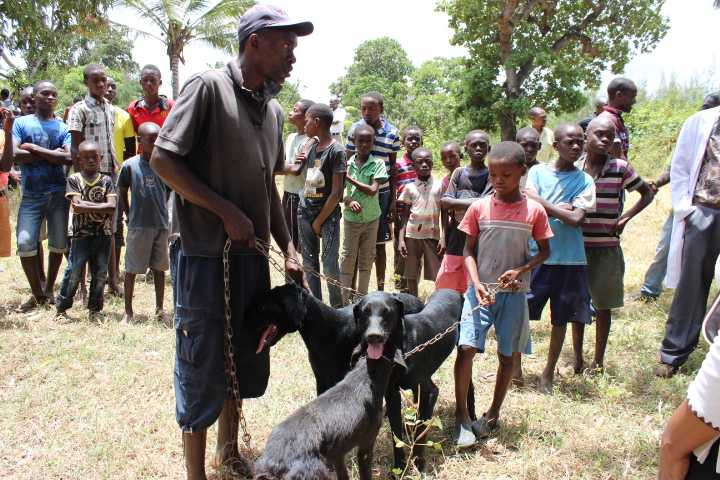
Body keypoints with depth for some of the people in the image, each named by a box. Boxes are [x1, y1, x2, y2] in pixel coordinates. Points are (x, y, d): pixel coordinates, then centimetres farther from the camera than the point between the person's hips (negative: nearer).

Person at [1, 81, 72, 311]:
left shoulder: (63, 127, 5)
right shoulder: (21, 122, 4)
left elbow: (68, 158, -11)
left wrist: (33, 148, -10)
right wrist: (52, 155, -11)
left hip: (58, 194, 1)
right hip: (31, 195, -1)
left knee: (58, 243, 5)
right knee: (25, 243, -8)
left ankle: (49, 288, 23)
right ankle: (37, 294, 8)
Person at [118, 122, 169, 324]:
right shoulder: (130, 165, -5)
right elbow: (122, 192, 6)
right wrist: (129, 215, 3)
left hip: (161, 225, 2)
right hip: (138, 226, -2)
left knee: (159, 268, 12)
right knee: (131, 269, 6)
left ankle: (159, 309, 23)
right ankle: (128, 311, 17)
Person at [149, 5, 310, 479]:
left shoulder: (273, 109, 11)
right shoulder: (208, 88, -10)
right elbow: (162, 159, -13)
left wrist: (289, 250, 11)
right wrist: (226, 212, -16)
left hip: (252, 256, 7)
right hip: (207, 255, -7)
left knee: (245, 357, 17)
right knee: (202, 366, 3)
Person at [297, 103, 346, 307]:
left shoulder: (336, 151, -10)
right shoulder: (313, 148, 11)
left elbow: (336, 193, -12)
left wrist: (319, 221, -9)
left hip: (328, 215, -7)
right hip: (305, 213, 7)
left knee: (330, 265, -6)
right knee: (309, 262, 10)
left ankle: (337, 310, 5)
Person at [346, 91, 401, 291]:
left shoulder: (392, 133, 0)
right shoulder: (355, 129, -2)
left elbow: (392, 167, 6)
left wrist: (393, 198, 4)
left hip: (382, 193, 1)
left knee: (379, 243, 9)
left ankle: (380, 288, 20)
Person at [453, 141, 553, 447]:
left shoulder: (534, 211, -4)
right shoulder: (479, 207, -3)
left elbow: (544, 251, 5)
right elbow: (469, 250, 1)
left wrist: (521, 270, -13)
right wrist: (476, 283, -14)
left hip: (514, 292, 1)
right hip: (480, 289, 0)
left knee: (508, 354, 8)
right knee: (466, 347, -12)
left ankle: (493, 415, 26)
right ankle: (461, 416, 2)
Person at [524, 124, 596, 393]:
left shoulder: (585, 181, 3)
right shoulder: (538, 171, 4)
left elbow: (576, 219, -9)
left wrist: (543, 205, -8)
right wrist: (562, 209, -7)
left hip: (570, 260, 1)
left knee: (561, 319, 9)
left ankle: (549, 373, 25)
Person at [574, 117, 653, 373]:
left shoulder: (621, 168, -5)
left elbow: (647, 193, 7)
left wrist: (625, 218, -4)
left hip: (606, 248, -1)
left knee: (603, 305, 8)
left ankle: (598, 360, 21)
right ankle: (578, 357, 25)